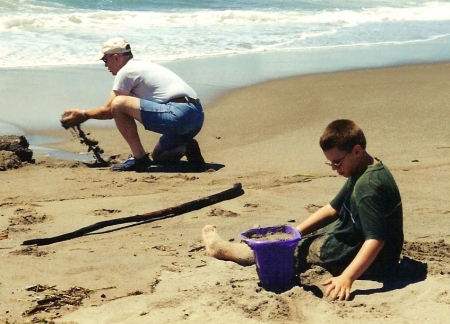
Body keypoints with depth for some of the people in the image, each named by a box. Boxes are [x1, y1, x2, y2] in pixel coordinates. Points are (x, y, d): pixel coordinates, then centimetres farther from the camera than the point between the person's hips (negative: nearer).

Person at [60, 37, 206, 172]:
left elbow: (108, 110, 4)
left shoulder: (126, 71, -1)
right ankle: (186, 148, 1)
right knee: (158, 155, 31)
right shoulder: (144, 66, 28)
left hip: (178, 115, -10)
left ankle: (139, 158, -10)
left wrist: (83, 115, 20)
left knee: (118, 104, -13)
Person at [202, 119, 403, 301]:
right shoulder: (362, 174, 5)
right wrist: (296, 231, 5)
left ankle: (222, 250, 21)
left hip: (368, 262, -10)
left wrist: (347, 277, -42)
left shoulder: (368, 185, -28)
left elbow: (376, 239, -34)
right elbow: (333, 209, 13)